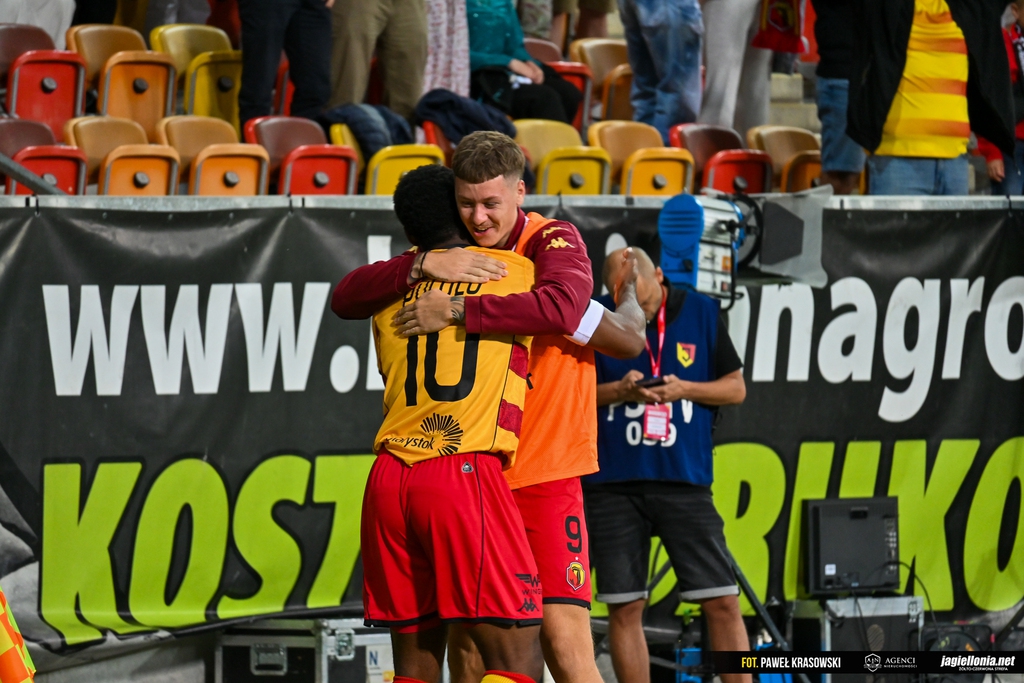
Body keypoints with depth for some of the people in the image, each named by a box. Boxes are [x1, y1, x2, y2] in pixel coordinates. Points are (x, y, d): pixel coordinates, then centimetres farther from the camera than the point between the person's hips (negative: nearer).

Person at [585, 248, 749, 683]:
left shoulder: (701, 313, 4)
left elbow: (736, 388, 9)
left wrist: (684, 389, -10)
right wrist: (617, 391, -13)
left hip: (685, 480, 0)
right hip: (612, 484, 0)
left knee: (722, 602, -4)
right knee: (624, 607, 1)